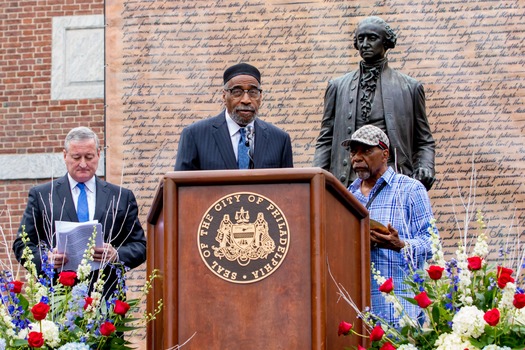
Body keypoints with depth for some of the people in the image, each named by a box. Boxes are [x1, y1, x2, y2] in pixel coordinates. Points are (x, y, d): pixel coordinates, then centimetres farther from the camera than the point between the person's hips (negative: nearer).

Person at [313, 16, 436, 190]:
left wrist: (425, 168, -4)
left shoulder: (410, 87, 13)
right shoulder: (338, 86, 17)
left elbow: (424, 142, 16)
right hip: (349, 182, 1)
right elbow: (325, 140, 16)